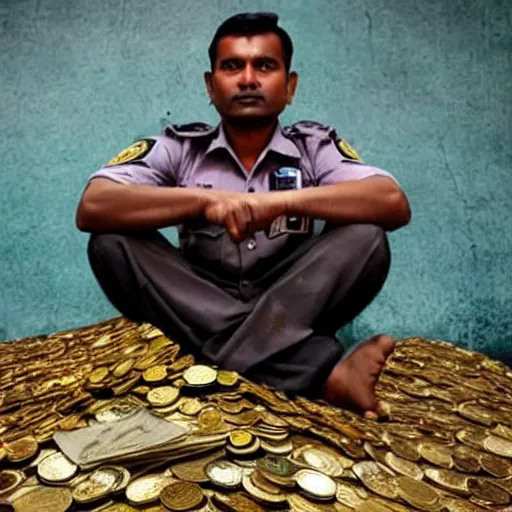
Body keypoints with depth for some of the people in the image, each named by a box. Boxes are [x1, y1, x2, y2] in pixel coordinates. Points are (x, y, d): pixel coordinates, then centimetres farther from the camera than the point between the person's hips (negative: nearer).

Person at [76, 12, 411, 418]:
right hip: (199, 313, 2)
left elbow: (395, 205, -17)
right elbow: (91, 209, -15)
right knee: (113, 243, -24)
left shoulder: (315, 146, -1)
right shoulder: (179, 147, -1)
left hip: (292, 311, -1)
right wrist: (206, 199, -26)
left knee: (366, 238, -20)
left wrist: (281, 201, -26)